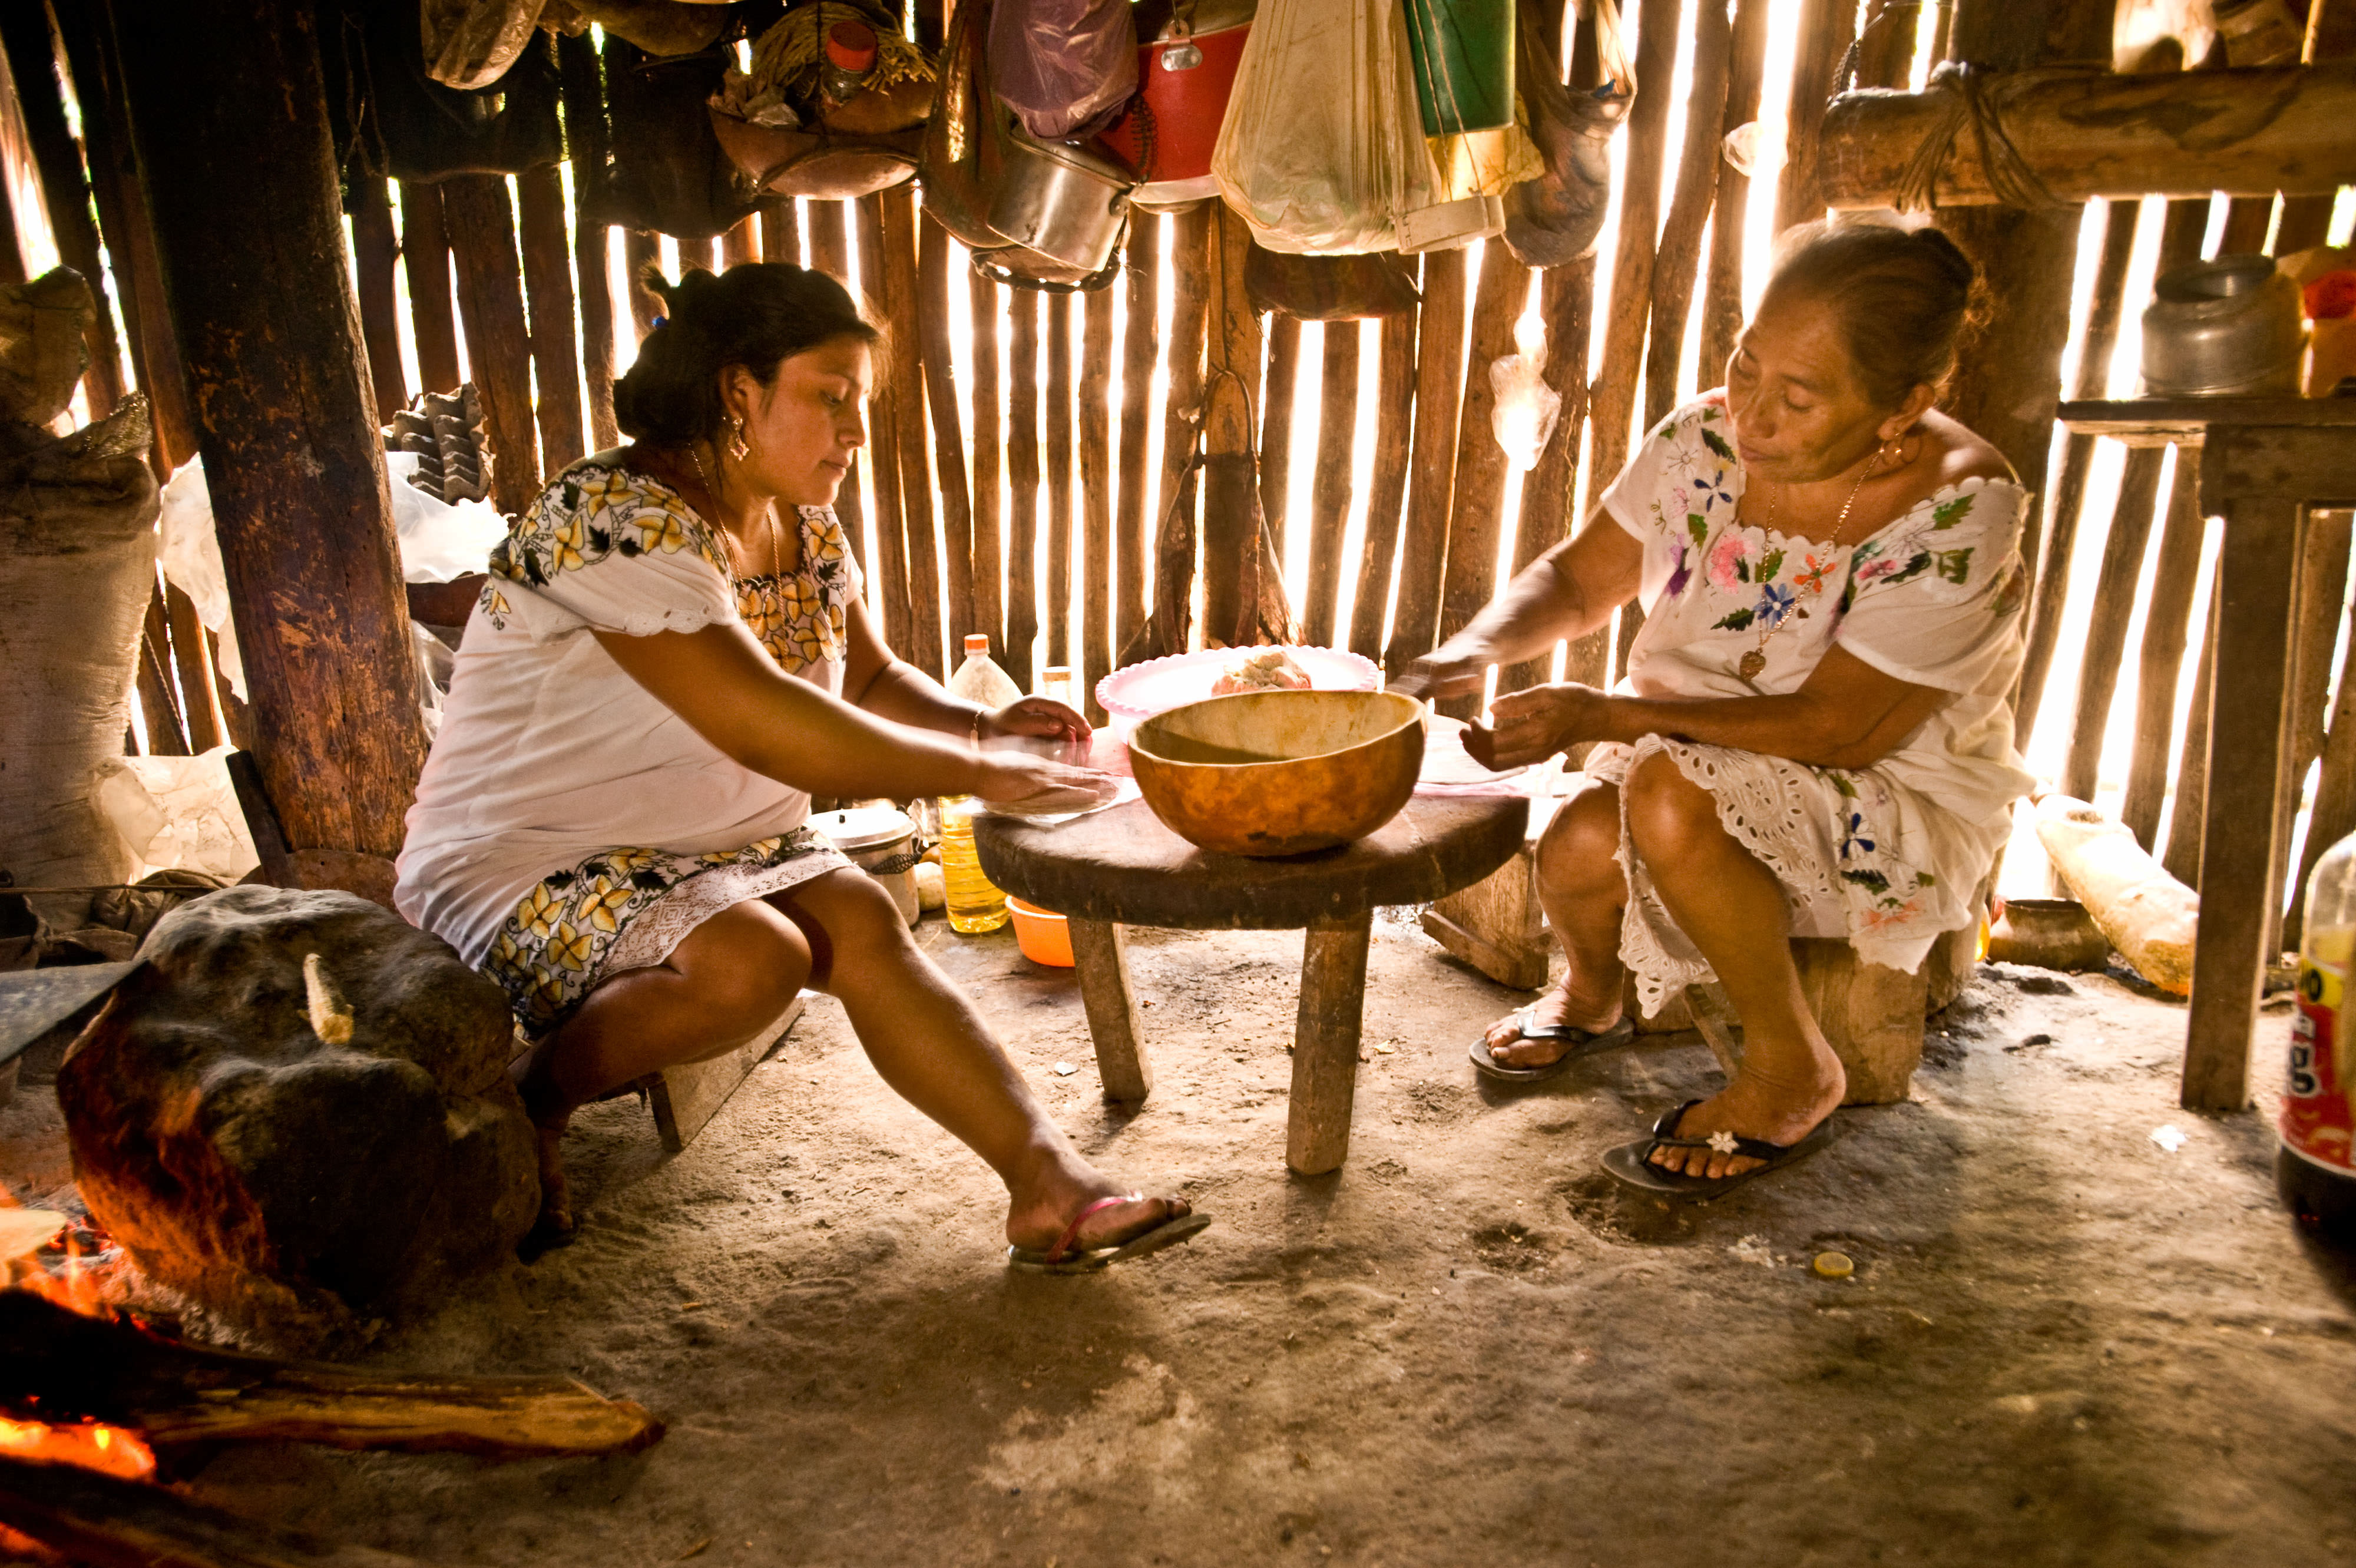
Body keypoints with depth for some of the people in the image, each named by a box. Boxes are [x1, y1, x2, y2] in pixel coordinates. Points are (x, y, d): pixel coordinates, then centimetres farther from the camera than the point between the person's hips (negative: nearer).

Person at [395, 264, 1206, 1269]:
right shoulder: (616, 521, -23)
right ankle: (530, 1097, -6)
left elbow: (871, 680, 14)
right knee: (748, 961, -31)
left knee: (861, 923, -20)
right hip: (520, 867, -6)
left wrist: (986, 725, -7)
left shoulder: (806, 530, 4)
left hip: (713, 849, 7)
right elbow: (763, 724, -33)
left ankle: (1050, 1182, -23)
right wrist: (979, 772, -31)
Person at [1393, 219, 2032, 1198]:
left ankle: (1792, 1074, -8)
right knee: (1581, 845, -26)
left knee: (1672, 796, -34)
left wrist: (1599, 716, -30)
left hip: (1886, 809, -4)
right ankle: (1591, 996, 13)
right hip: (1700, 763, 5)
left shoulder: (1958, 514, -23)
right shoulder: (1706, 441, -9)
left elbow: (1835, 730, -25)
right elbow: (1578, 581, 3)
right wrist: (1477, 648, -20)